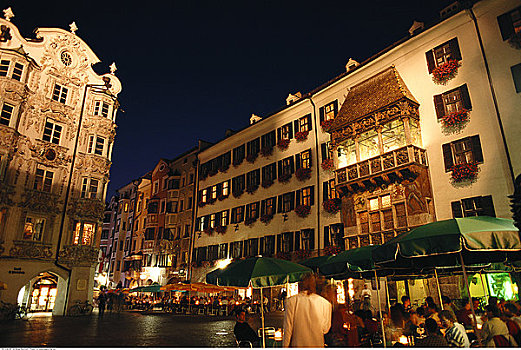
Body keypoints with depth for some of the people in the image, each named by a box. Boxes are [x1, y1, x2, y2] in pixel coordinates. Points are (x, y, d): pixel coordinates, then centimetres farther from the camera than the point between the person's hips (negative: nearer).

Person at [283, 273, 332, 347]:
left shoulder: (291, 301, -9)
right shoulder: (325, 303, -5)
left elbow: (288, 328, -6)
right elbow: (325, 329, 2)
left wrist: (285, 346, 3)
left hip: (298, 344, -1)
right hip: (317, 344, 2)